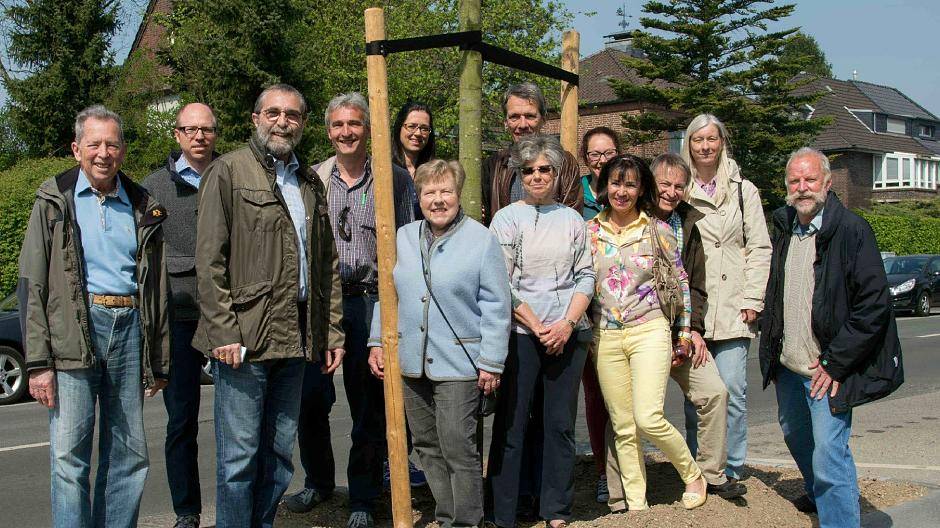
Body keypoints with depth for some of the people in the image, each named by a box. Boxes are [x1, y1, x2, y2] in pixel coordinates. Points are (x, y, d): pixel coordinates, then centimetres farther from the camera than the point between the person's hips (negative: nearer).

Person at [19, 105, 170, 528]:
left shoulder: (143, 208, 13)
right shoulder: (55, 200, 5)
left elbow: (157, 289, 16)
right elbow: (31, 285, -1)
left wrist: (158, 362, 12)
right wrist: (38, 362, -10)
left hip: (129, 326, 3)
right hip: (72, 330, -3)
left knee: (129, 454, 6)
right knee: (69, 456, -5)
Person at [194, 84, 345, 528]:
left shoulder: (310, 183, 17)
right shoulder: (228, 171, -2)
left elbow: (327, 265, 19)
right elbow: (209, 261, -9)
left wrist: (333, 332, 13)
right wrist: (223, 333, -15)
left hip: (294, 340, 6)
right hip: (244, 339, -6)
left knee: (279, 455, 12)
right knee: (240, 457, -1)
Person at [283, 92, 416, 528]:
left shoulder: (394, 179, 2)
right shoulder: (312, 179, 8)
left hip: (371, 301, -2)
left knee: (369, 405, 4)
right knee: (310, 397, 4)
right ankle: (318, 481, 26)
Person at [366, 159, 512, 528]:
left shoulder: (481, 240, -6)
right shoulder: (403, 238, 9)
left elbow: (496, 308, -7)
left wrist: (491, 363, -10)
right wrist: (378, 342, 9)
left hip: (458, 364, -5)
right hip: (410, 361, 5)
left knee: (458, 448, -4)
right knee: (427, 445, 12)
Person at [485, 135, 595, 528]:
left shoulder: (572, 219, 11)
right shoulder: (507, 219, 1)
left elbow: (585, 276, 8)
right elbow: (502, 285, -5)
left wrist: (567, 323, -7)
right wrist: (538, 328, -10)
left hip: (568, 334, 3)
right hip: (520, 334, -3)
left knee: (561, 424, 7)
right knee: (510, 425, -1)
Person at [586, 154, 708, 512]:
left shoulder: (657, 230, -1)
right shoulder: (588, 231, 4)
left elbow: (682, 280, 7)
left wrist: (684, 331, 8)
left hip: (649, 331, -3)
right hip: (605, 336, 3)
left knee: (648, 418, -16)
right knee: (623, 427, 5)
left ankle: (692, 474, 9)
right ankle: (636, 505, 14)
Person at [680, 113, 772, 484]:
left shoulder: (743, 190, 10)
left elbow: (760, 248, 7)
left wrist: (753, 300, -2)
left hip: (732, 310, -1)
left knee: (731, 391, -6)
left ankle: (731, 468, 6)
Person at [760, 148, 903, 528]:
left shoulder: (852, 230, -14)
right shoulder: (784, 228, 7)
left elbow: (874, 304, -17)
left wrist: (835, 364, -18)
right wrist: (771, 350, 11)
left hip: (827, 369, -8)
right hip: (788, 366, 8)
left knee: (829, 454, -15)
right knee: (795, 434, 26)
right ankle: (817, 495, 50)